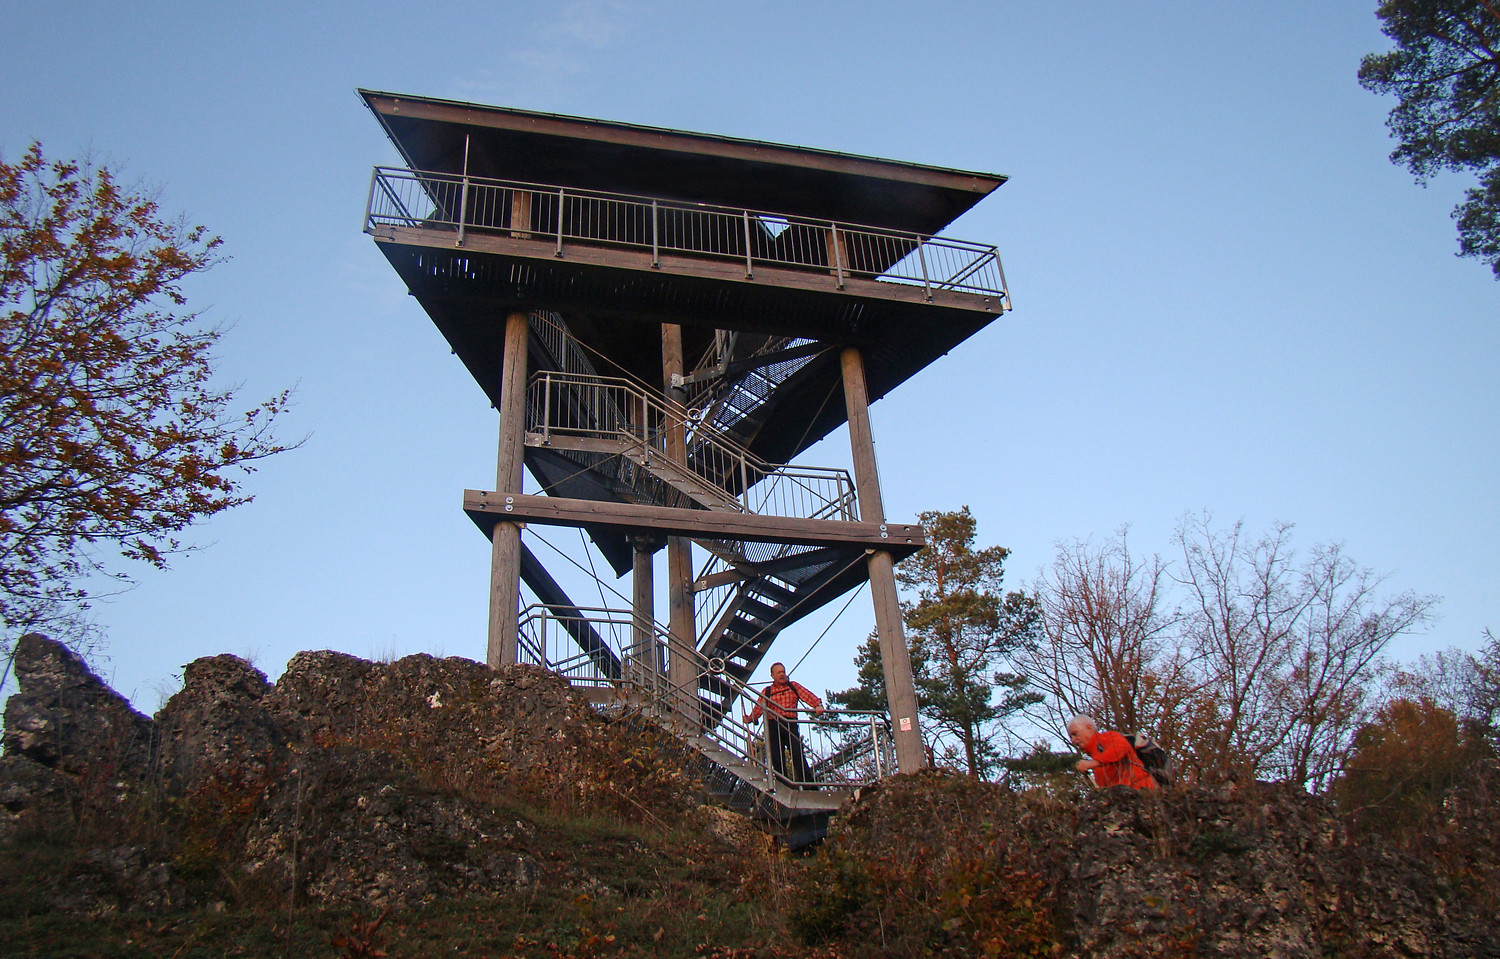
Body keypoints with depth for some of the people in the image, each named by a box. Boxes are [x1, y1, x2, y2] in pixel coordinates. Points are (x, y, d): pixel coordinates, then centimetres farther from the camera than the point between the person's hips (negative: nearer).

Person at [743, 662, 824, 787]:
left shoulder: (793, 686, 15)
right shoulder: (766, 691, 15)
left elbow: (808, 696, 1)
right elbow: (759, 708, 3)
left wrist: (818, 705, -19)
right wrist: (750, 718, -16)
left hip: (790, 724, -1)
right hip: (773, 726, 1)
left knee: (797, 754, -14)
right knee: (777, 759, -2)